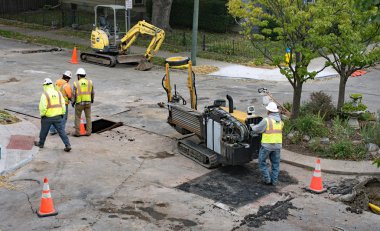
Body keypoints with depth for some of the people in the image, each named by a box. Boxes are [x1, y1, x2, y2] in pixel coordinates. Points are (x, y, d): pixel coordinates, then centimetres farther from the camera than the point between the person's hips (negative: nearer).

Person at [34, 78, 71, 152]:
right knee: (61, 131, 3)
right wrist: (62, 114, 14)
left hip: (47, 117, -4)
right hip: (58, 116, 4)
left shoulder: (45, 94, -12)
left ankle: (41, 143, 34)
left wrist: (42, 115, -2)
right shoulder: (58, 93, 4)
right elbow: (63, 105, 5)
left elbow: (42, 107, -16)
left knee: (44, 131, 16)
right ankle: (68, 145, -5)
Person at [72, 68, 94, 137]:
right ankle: (88, 132, 13)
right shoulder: (90, 82, -1)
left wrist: (72, 102, 7)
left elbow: (74, 94, -8)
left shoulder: (76, 83, -9)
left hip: (79, 103, -2)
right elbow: (92, 93, 7)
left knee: (77, 117, 10)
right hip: (88, 102, 2)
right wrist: (92, 100, 24)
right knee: (88, 117, 13)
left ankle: (77, 132, 10)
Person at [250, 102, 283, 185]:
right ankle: (274, 181, 17)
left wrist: (252, 126, 14)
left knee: (262, 161, 10)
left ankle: (267, 179, 8)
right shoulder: (280, 121, 5)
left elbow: (256, 130, -8)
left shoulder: (266, 120, -15)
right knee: (275, 163, 13)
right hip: (278, 145, 6)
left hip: (267, 145, -5)